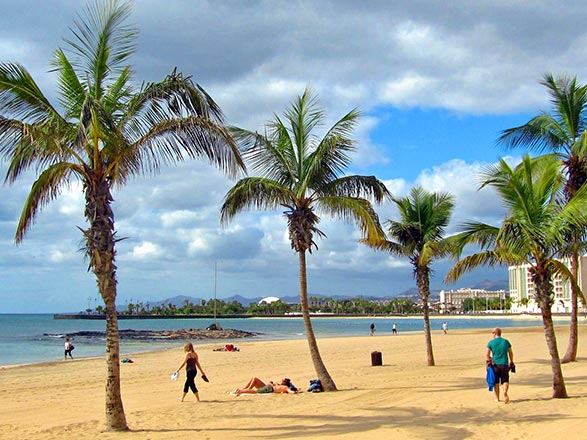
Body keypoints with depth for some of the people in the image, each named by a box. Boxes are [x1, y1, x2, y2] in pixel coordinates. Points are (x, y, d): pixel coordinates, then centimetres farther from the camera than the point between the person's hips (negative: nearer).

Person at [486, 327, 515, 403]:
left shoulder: (491, 342, -2)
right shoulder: (506, 341, 4)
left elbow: (487, 354, -7)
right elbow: (511, 353, 13)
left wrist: (488, 362, 5)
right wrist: (511, 362, 25)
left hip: (495, 364, -1)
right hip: (504, 364, 1)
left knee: (496, 382, 11)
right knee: (505, 380, 8)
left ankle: (497, 398, 15)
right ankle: (505, 393, -19)